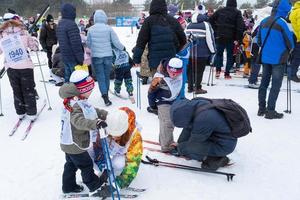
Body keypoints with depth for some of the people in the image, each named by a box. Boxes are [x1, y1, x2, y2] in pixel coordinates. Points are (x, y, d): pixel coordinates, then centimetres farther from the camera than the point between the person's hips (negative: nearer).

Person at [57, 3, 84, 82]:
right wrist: (80, 58, -17)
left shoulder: (60, 24, 12)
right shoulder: (71, 24, -18)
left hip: (64, 56, 9)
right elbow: (76, 43, -21)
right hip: (73, 58, -9)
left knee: (68, 77, 16)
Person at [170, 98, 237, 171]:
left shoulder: (203, 120, -35)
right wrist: (179, 143, 3)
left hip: (223, 146, -9)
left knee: (190, 148, -22)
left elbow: (193, 143, -20)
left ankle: (215, 159, -4)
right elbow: (188, 128, 5)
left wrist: (178, 149, -5)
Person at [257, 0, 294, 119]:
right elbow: (290, 42, -8)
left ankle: (261, 108, 20)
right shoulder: (281, 22, -15)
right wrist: (289, 51, 11)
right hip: (279, 59, -7)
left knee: (264, 82, 13)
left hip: (265, 57, 7)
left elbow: (259, 40, 12)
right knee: (276, 85, -1)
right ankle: (270, 111, 1)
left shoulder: (263, 22, 5)